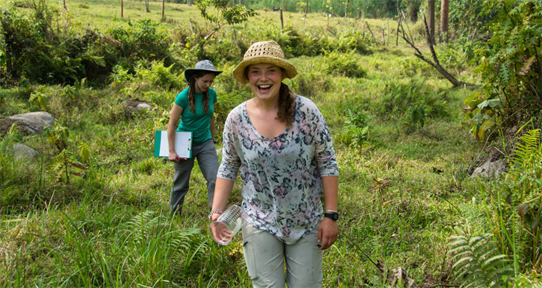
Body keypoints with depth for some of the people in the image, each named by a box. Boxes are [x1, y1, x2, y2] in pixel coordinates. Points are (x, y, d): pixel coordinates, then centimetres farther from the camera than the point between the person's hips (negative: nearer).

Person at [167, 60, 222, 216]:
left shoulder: (211, 94, -4)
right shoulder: (183, 96, -18)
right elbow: (171, 124, -13)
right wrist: (172, 151, -13)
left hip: (205, 143, 4)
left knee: (215, 179, -7)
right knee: (181, 183, 10)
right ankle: (174, 214, 29)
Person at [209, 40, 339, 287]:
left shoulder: (306, 110, -11)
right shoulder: (237, 119, -6)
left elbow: (328, 164, -7)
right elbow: (228, 169, 5)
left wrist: (331, 215, -9)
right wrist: (216, 212, -6)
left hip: (307, 221, 0)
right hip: (260, 222, 1)